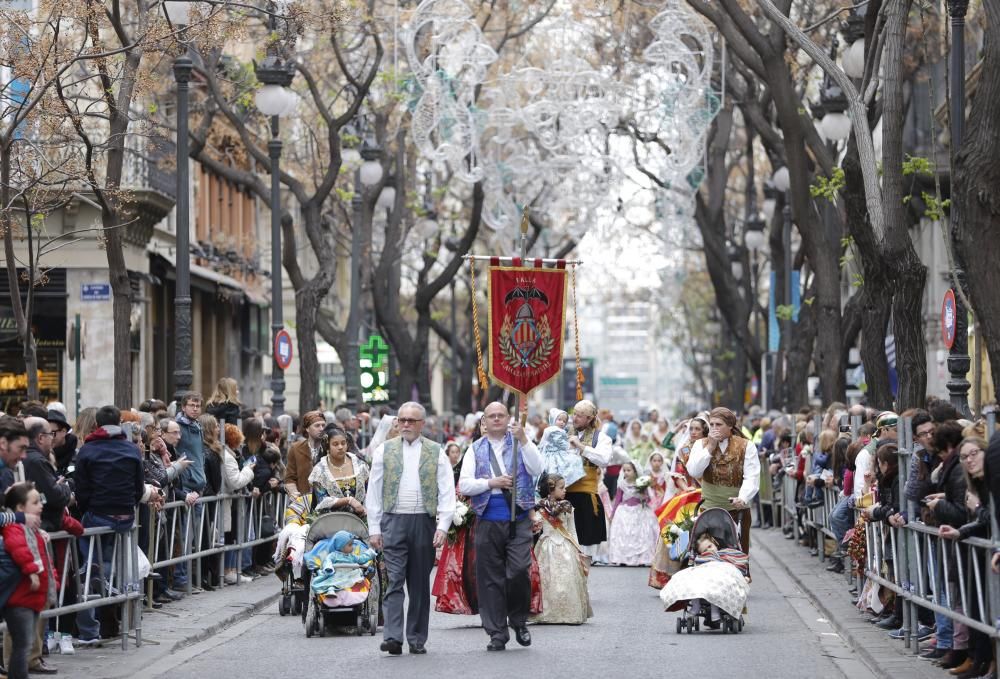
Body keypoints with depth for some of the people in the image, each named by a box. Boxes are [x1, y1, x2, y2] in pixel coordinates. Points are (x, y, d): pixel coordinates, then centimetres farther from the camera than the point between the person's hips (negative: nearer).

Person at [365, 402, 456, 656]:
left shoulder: (436, 453, 7)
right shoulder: (384, 451, 8)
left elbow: (447, 492, 3)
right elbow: (374, 491, 8)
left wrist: (443, 526, -7)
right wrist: (374, 528, 2)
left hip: (423, 522, 1)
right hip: (393, 522, -1)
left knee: (420, 584, 6)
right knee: (394, 580, -10)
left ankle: (417, 639, 13)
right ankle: (392, 637, -15)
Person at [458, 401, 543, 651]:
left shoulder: (521, 444, 10)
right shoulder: (476, 450, 13)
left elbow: (537, 469, -9)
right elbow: (464, 485, 3)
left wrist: (523, 439, -16)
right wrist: (492, 483, -10)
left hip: (518, 520, -2)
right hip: (488, 522, 2)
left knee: (519, 571, -14)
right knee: (490, 578, 1)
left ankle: (519, 621, 8)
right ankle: (497, 633, 8)